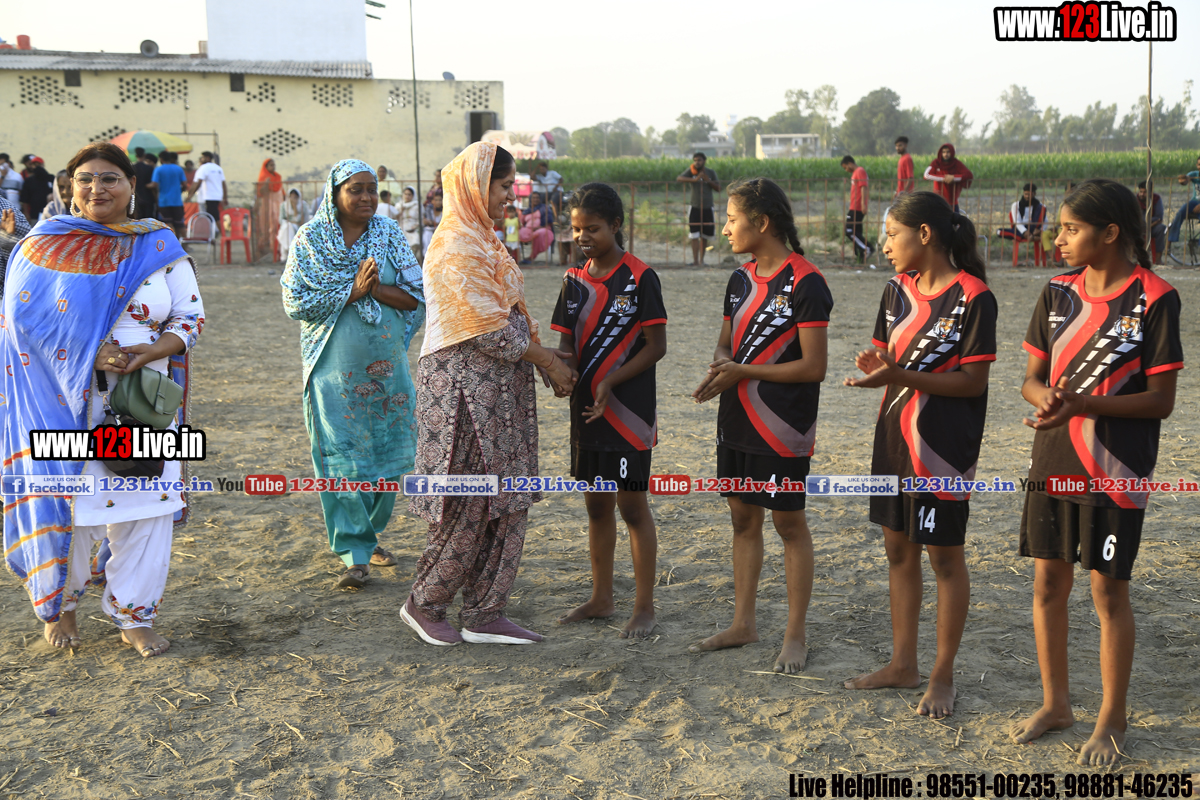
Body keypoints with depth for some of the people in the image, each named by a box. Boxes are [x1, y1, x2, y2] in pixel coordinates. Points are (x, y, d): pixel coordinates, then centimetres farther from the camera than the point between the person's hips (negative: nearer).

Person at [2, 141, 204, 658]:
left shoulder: (160, 248, 5)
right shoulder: (43, 246, 2)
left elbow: (190, 318, 6)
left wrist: (150, 352, -15)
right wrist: (88, 354, -17)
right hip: (65, 402, -1)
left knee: (145, 506, 2)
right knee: (65, 501, 4)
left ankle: (134, 617, 17)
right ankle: (60, 605, 29)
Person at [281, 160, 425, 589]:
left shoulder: (388, 234, 3)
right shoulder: (310, 239, -2)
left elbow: (416, 296, 1)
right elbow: (295, 302, -7)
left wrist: (374, 289, -16)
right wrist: (351, 292, -15)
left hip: (385, 362, 3)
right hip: (335, 364, -2)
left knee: (387, 452, 8)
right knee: (341, 454, -5)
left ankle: (369, 533, 28)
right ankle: (355, 554, 1)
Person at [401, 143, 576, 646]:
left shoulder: (481, 239, 16)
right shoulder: (457, 245, -16)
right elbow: (490, 328, -19)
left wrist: (547, 356, 9)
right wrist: (547, 360, -10)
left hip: (498, 384, 10)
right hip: (466, 385, -10)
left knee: (507, 501, 9)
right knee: (469, 503, -1)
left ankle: (484, 614, 17)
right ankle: (424, 605, 17)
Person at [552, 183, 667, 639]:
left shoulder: (640, 278, -10)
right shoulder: (575, 281, 8)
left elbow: (656, 346, -11)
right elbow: (568, 344, 11)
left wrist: (609, 383, -18)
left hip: (628, 408, -6)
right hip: (586, 408, 6)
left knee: (632, 504, -1)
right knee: (596, 503, 13)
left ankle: (644, 608, 9)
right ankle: (601, 598, 26)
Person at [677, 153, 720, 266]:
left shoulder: (711, 173, 5)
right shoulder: (691, 171, 1)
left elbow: (718, 188, 3)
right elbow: (679, 179, -14)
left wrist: (708, 180, -14)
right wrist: (695, 179, -24)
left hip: (707, 208, 2)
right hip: (695, 207, -2)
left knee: (704, 236, 7)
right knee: (694, 236, -10)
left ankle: (702, 259, 20)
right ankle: (695, 261, -10)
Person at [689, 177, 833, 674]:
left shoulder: (805, 283, -14)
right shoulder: (740, 279, 9)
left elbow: (813, 366, -17)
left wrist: (743, 372, -17)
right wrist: (720, 365, -6)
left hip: (782, 427, -7)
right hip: (737, 422, 7)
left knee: (789, 523, 2)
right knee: (743, 518, 13)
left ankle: (795, 635, 12)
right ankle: (743, 624, 25)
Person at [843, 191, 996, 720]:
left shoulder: (973, 298, -14)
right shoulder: (897, 291, 7)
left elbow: (973, 381, -16)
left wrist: (901, 375, -26)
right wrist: (876, 368, -10)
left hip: (943, 448, -7)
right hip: (896, 438, 7)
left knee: (944, 556, 4)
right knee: (898, 549, 14)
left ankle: (943, 676, 17)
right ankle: (902, 664, 28)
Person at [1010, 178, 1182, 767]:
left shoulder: (1154, 299, -11)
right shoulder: (1059, 292, 5)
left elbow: (1161, 400, -12)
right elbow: (1032, 378, 7)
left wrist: (1083, 403, -25)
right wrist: (1045, 396, -17)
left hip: (1115, 472, -5)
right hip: (1052, 463, 5)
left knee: (1109, 591, 4)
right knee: (1048, 584, 11)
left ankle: (1112, 718, 22)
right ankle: (1055, 704, 29)